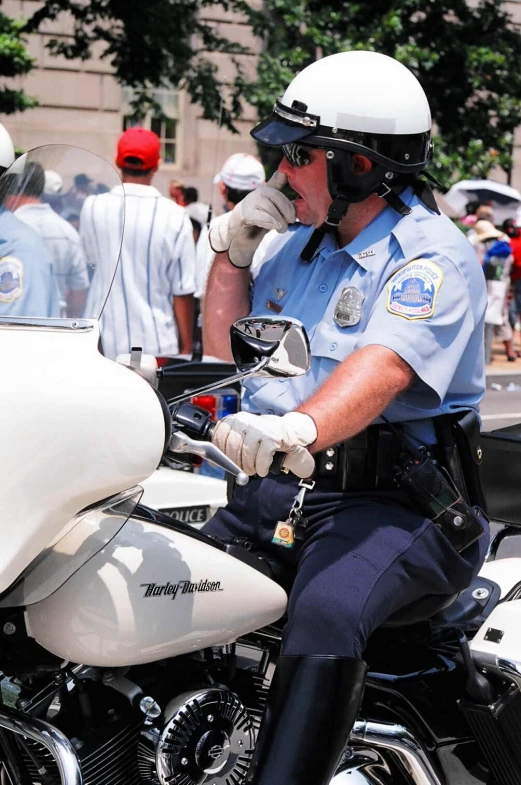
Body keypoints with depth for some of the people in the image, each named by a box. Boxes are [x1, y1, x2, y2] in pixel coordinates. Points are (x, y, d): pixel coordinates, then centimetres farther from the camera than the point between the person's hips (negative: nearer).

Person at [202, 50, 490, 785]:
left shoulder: (431, 256, -10)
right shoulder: (299, 240, 16)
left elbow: (381, 370, -29)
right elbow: (226, 347, 21)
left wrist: (294, 429, -48)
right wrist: (233, 244, 7)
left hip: (396, 498, -7)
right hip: (280, 487, 8)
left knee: (325, 612, -35)